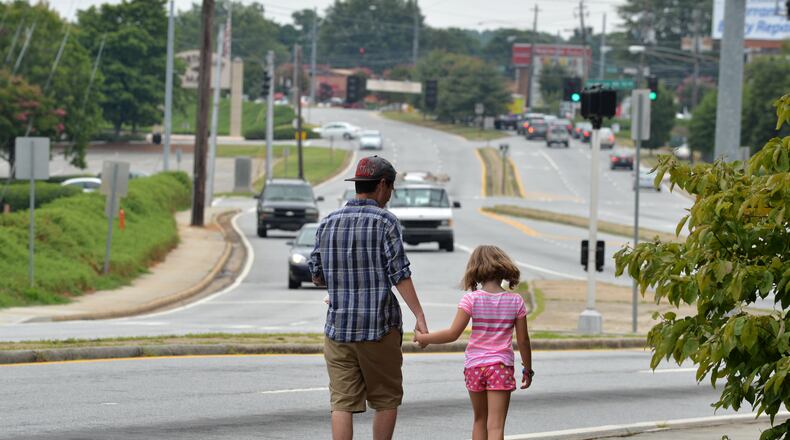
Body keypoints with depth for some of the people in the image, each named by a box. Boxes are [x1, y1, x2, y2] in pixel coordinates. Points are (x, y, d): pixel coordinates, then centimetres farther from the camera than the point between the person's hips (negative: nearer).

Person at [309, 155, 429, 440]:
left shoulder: (328, 223, 7)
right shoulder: (384, 221, -6)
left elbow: (316, 276, 13)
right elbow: (400, 275, -12)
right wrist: (420, 317, -11)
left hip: (338, 327, 4)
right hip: (379, 326, -3)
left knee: (342, 403, 1)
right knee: (386, 400, 10)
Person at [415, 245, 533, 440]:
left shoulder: (472, 299, -7)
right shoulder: (515, 301, -2)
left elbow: (453, 334, -11)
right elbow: (523, 340, 2)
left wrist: (423, 338, 2)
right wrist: (528, 369, 15)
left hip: (474, 366, 1)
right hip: (501, 366, -1)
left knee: (480, 420, 20)